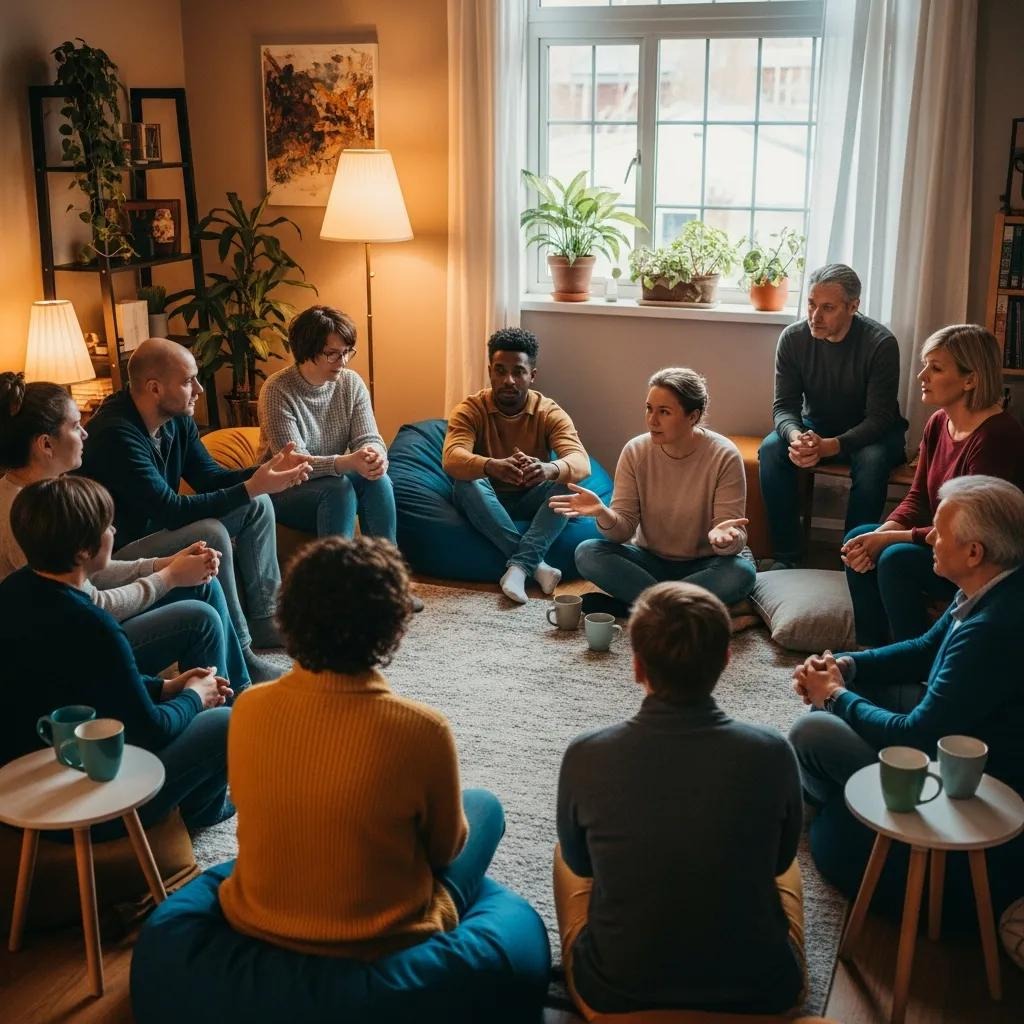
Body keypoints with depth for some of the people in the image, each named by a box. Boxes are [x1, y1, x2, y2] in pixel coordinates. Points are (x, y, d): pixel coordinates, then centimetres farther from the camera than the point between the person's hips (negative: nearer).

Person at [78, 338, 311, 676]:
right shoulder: (116, 434, -30)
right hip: (118, 551, -10)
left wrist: (266, 471, -14)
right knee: (210, 533, -32)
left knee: (257, 506, 3)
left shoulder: (176, 418, -2)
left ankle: (263, 620, 8)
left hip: (158, 526, 10)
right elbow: (172, 511, -32)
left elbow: (210, 478, 3)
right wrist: (251, 487, -31)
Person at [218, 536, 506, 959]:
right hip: (380, 944, -4)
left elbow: (248, 804, 5)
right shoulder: (420, 730, -27)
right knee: (484, 805, 21)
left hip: (256, 924, 5)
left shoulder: (249, 708, -15)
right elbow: (444, 850, -9)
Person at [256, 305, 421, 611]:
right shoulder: (277, 390, -19)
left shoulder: (351, 383, -3)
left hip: (335, 483, 5)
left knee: (377, 479, -25)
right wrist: (347, 462, -43)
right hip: (285, 491, -5)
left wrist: (376, 456, -36)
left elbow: (369, 438, -9)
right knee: (339, 487, -33)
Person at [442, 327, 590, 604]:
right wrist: (492, 466, -56)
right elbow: (451, 459, -33)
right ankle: (536, 564, -34)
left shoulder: (551, 413, -11)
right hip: (487, 502, -1)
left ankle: (519, 566, -38)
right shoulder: (469, 411, -13)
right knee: (467, 482, -33)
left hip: (532, 502, 1)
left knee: (568, 481, -27)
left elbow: (581, 463, -28)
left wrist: (550, 469, -54)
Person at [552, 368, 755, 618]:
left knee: (742, 572, -34)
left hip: (703, 565, -2)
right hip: (650, 561, 2)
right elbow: (624, 528, -10)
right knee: (587, 553, -22)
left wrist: (723, 538, -41)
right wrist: (603, 514, -33)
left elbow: (736, 540, -17)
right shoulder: (635, 451, -9)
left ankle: (623, 605, -23)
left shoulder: (724, 456, -17)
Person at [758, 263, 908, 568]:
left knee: (872, 461, -37)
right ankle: (787, 556, -19)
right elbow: (784, 405, -10)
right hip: (815, 426, 3)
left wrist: (831, 446, -40)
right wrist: (795, 436, -35)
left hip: (870, 431, -3)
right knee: (771, 449, -26)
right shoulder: (793, 338, -12)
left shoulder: (881, 343, -22)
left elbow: (879, 417, -23)